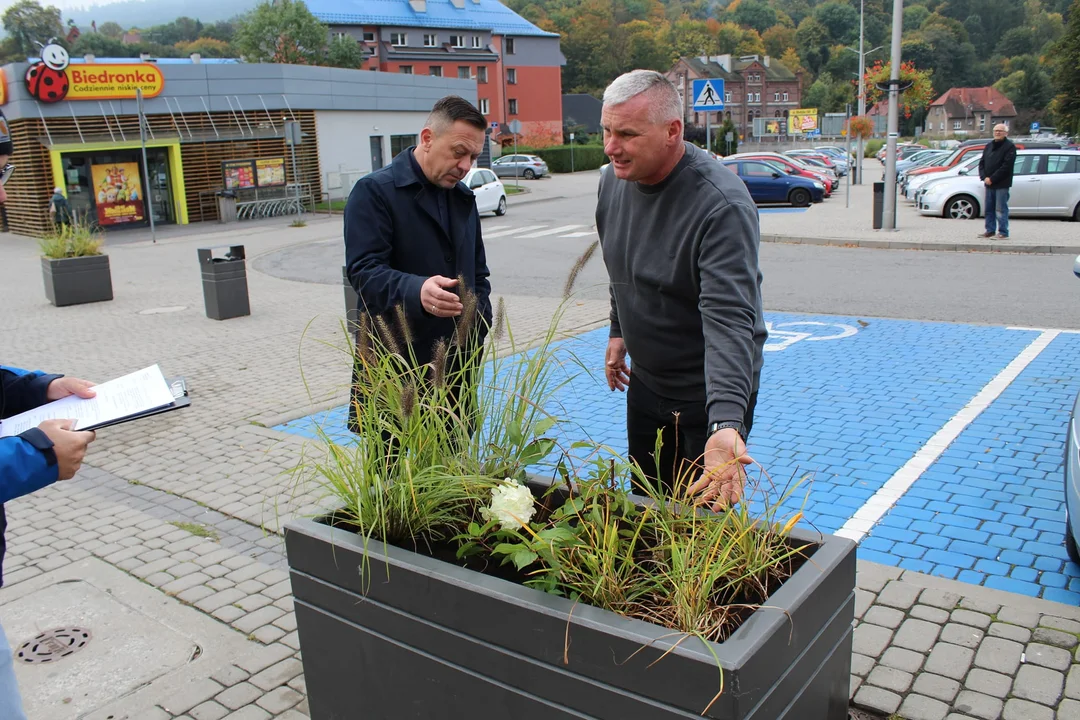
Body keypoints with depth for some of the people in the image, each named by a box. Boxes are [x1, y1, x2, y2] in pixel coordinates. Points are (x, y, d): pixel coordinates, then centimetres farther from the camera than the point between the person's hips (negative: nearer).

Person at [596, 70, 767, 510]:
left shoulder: (721, 204, -30)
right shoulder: (613, 180, -5)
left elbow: (729, 319, -39)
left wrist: (725, 424, -49)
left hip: (709, 393, -7)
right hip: (644, 381, 7)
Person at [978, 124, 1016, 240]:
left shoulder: (1010, 146, -6)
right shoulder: (989, 146, 16)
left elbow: (1006, 166, -15)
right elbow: (982, 162, 13)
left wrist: (992, 179, -17)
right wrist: (984, 177, -4)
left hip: (1002, 184, -7)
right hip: (989, 183, 7)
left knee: (1001, 209, -6)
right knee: (988, 208, 10)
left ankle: (1003, 232, -2)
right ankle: (990, 230, 18)